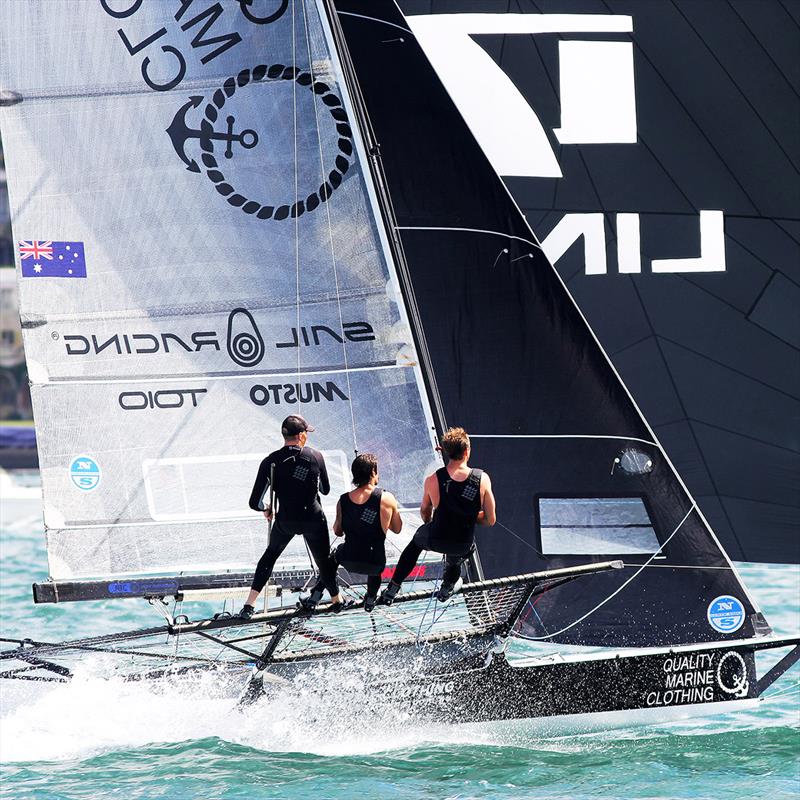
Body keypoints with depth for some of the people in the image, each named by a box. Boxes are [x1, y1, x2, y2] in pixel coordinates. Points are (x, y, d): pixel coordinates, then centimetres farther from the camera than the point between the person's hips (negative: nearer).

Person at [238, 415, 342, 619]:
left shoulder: (270, 462, -10)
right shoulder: (315, 456, -9)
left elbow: (255, 503, -10)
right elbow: (325, 489, 7)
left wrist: (265, 510, 12)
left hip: (285, 520, 1)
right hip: (314, 519, -1)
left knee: (270, 555, 24)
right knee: (324, 561, 22)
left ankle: (249, 605, 17)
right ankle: (336, 600, 39)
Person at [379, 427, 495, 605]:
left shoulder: (432, 480, -17)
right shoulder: (482, 479, -18)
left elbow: (425, 512, 2)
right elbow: (490, 520, -10)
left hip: (435, 540, 0)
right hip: (463, 546, 0)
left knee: (417, 540, 36)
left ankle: (391, 591, 40)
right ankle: (448, 586, 55)